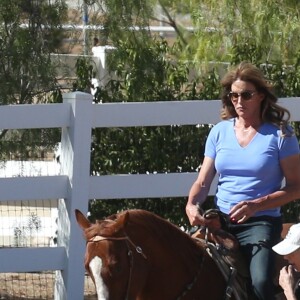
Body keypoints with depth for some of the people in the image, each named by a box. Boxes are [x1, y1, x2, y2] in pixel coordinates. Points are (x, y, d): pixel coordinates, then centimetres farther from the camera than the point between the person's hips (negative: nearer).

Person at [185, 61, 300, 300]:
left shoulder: (280, 134, -1)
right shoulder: (219, 132, 10)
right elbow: (203, 182, 13)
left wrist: (256, 204, -17)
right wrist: (192, 204, -10)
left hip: (261, 221, -4)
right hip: (220, 218, 4)